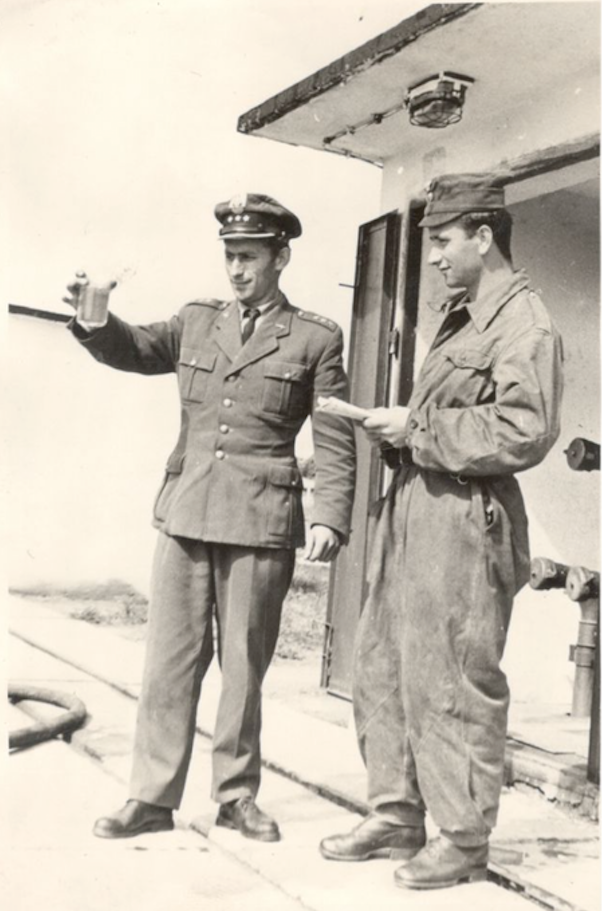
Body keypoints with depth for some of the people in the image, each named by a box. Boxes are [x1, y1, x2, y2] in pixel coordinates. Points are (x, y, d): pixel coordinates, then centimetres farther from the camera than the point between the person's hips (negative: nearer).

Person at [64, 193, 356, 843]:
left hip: (260, 523, -2)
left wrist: (330, 519, -11)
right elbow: (131, 349, 3)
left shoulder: (315, 339, 4)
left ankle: (237, 795, 22)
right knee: (170, 659, 5)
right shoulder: (196, 322, 13)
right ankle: (152, 798, 16)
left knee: (244, 666, 6)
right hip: (185, 515, 3)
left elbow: (335, 443, 0)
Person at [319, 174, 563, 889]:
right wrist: (398, 426, 7)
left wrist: (419, 427, -16)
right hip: (413, 512, 10)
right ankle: (397, 817, 26)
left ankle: (463, 841, 15)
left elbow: (524, 430, -21)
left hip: (464, 523, -10)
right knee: (382, 669, 13)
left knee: (452, 685, -1)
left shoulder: (525, 325, -10)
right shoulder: (460, 318, 20)